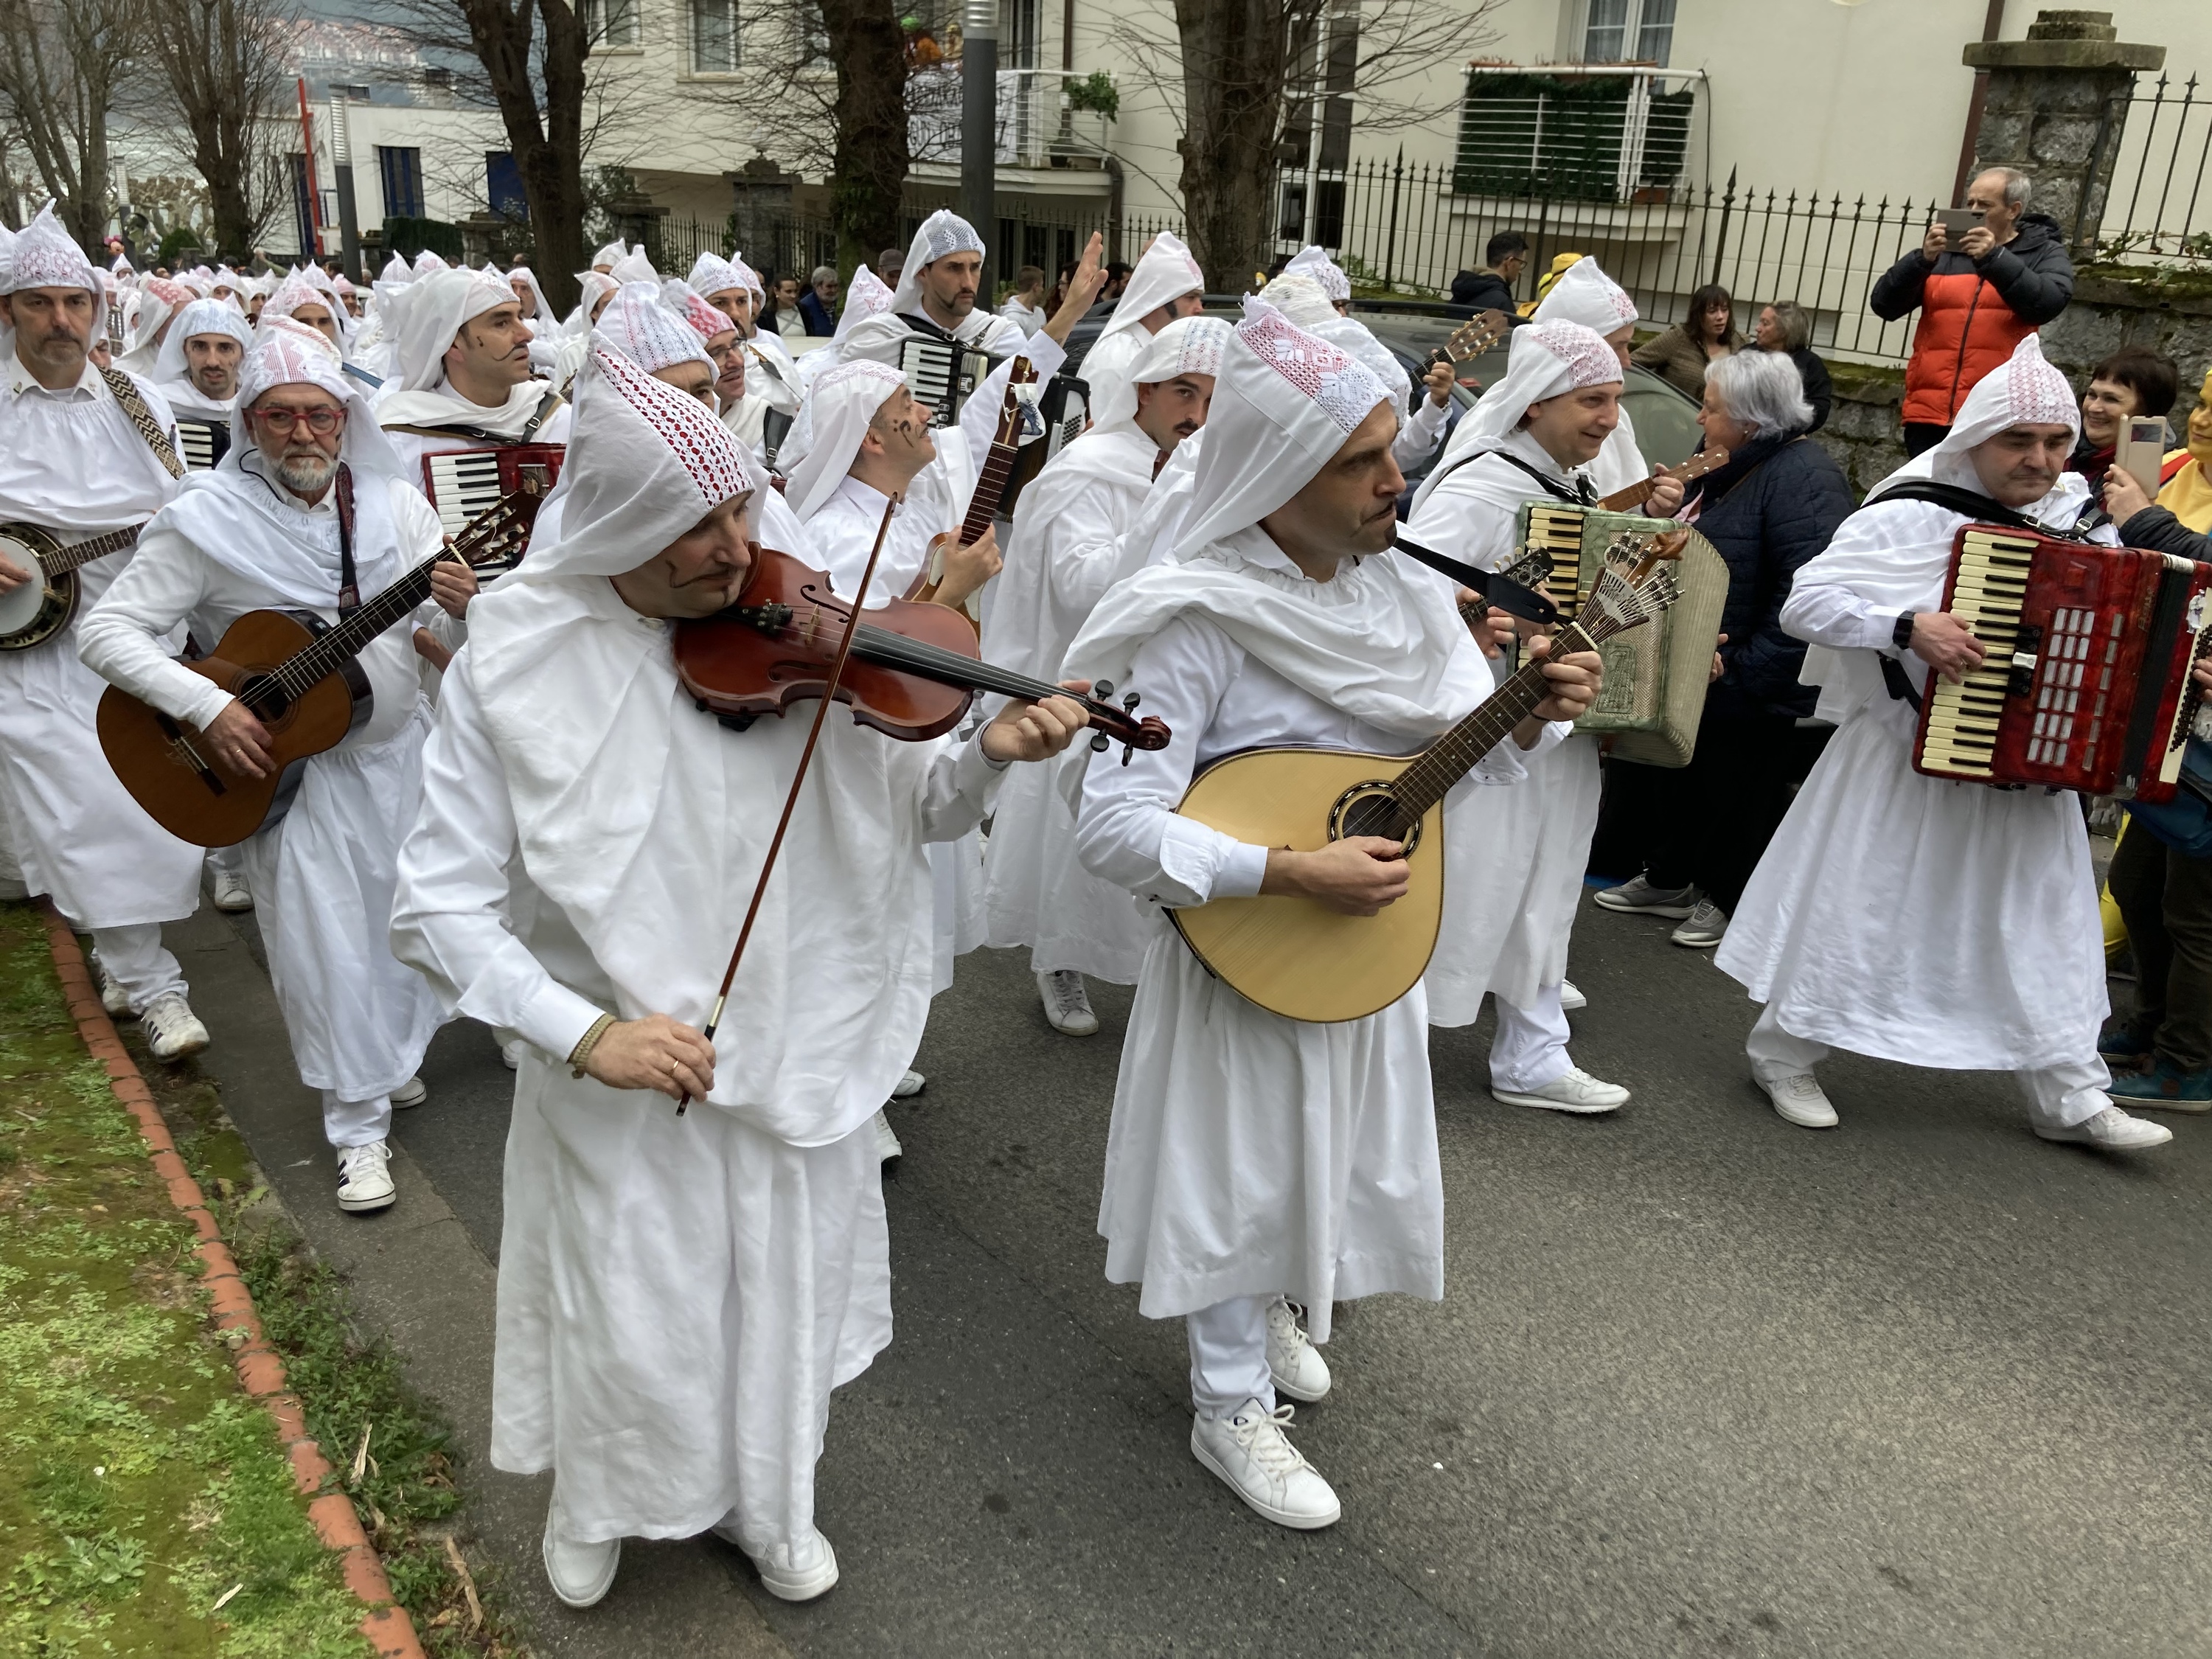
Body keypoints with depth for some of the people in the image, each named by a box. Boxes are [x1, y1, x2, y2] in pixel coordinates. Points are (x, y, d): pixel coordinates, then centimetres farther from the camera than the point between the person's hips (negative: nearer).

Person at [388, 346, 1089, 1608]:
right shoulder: (512, 665, -13)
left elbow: (916, 808, -3)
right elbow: (438, 908, -12)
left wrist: (988, 756, -25)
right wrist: (581, 1031, -24)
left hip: (793, 1061, 2)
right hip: (622, 1079, -2)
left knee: (784, 1301, 18)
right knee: (632, 1327, 12)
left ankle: (765, 1503, 48)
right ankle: (598, 1504, 47)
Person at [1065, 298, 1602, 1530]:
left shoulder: (1403, 591, -3)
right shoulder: (1200, 620, -24)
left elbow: (1459, 755, 7)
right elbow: (1116, 828, -28)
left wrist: (1533, 719, -13)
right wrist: (1293, 874, -31)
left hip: (1376, 935, 7)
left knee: (1338, 1150, 24)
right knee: (1247, 1164, 10)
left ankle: (1272, 1307, 53)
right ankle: (1233, 1406, 32)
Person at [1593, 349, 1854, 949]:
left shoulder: (1803, 478, -22)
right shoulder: (1731, 467, 9)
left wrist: (1742, 669, -28)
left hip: (1748, 693, -10)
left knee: (1737, 794, 8)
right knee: (1671, 775, 21)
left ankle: (1727, 900, 27)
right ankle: (1670, 881, 39)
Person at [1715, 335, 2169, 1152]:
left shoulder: (2083, 518, 4)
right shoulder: (1912, 516, -14)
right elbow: (1804, 602, -20)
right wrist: (1908, 626, -30)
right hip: (1904, 760, -5)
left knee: (2043, 925, 12)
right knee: (1855, 906, 4)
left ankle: (2069, 1099, 24)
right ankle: (1785, 1054, 22)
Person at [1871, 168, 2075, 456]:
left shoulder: (2045, 253, 11)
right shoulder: (1944, 252, 16)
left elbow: (2048, 304, -9)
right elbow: (1884, 305, 5)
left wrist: (1994, 258, -18)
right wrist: (1923, 259, -11)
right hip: (1928, 414, 3)